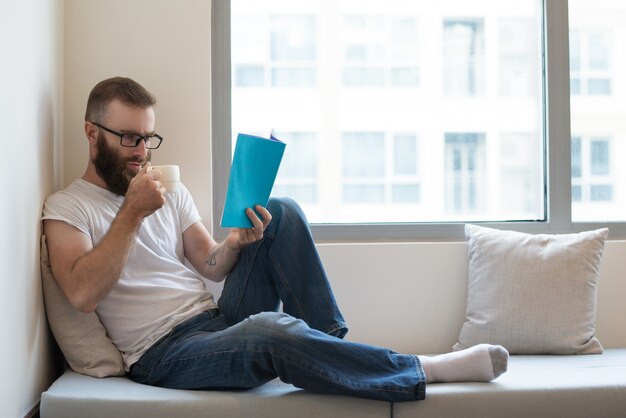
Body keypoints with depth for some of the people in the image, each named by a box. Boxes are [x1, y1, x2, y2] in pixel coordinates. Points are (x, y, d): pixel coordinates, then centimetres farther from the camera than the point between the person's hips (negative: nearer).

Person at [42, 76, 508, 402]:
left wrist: (235, 244, -13)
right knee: (271, 329, -37)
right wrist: (133, 212, -18)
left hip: (221, 319, 6)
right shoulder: (67, 207, 0)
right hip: (167, 353, -6)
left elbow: (211, 268, 10)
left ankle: (332, 346, -11)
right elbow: (83, 293, -16)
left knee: (281, 213, -9)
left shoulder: (172, 192, 17)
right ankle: (424, 371, -24)